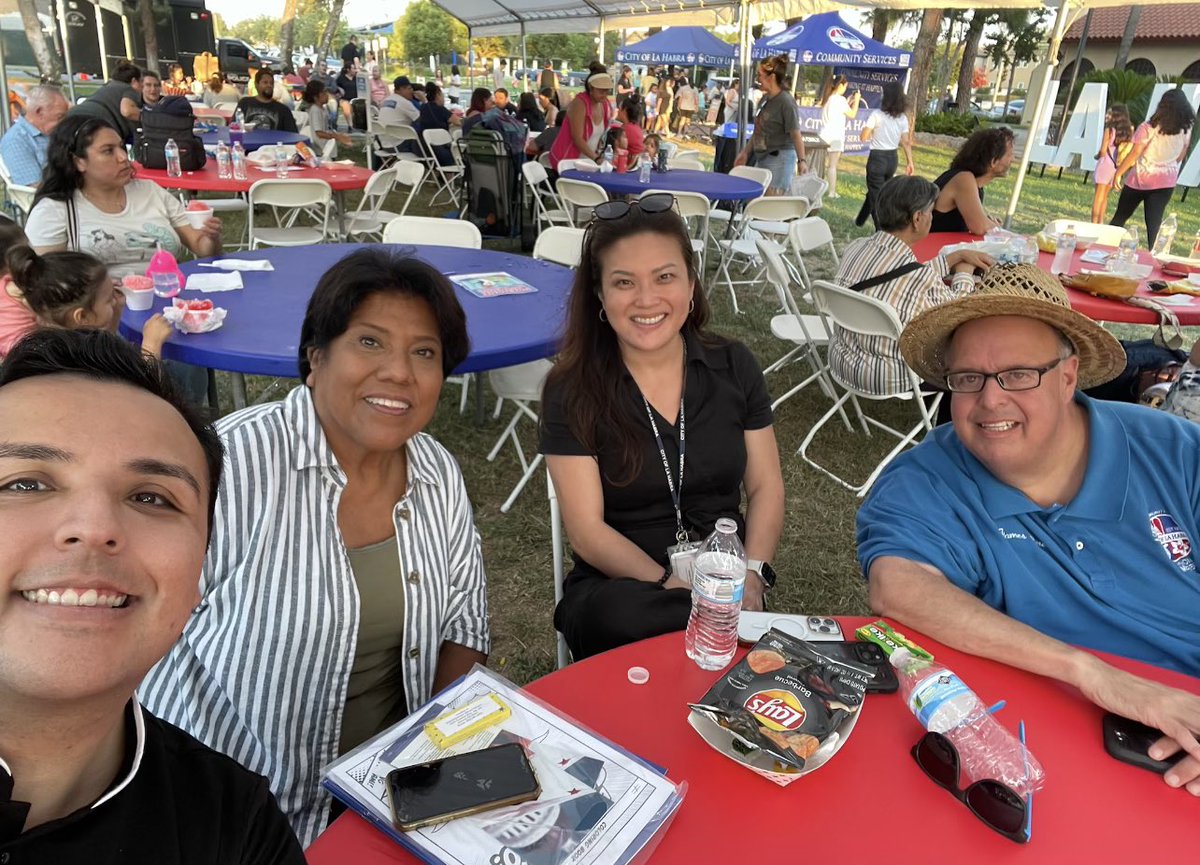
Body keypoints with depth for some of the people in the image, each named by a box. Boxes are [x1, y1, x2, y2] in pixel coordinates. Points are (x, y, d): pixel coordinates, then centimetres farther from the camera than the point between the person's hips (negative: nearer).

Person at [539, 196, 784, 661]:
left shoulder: (734, 365, 3)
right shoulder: (572, 390, -6)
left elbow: (765, 488, 6)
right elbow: (587, 530, -9)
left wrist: (752, 576, -11)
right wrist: (669, 583, -23)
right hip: (621, 586, 0)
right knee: (625, 617, -35)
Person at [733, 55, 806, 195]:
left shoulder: (786, 102, -14)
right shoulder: (765, 99, 10)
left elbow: (795, 134, -17)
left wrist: (801, 160, -23)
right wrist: (745, 152, 22)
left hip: (780, 158, -9)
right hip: (762, 157, 9)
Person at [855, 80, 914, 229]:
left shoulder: (877, 114, -13)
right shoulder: (902, 117, 1)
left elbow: (864, 137, -13)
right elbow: (906, 142, 0)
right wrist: (909, 162, 4)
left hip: (877, 158, -6)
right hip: (892, 158, 6)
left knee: (877, 196, 2)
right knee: (875, 191, 23)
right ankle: (860, 220, 40)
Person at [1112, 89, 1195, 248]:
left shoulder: (1148, 128, -17)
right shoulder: (1185, 129, -3)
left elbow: (1134, 154, -15)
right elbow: (1180, 156, 7)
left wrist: (1118, 173, -5)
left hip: (1141, 178, -3)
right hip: (1166, 181, 3)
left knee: (1120, 216, 12)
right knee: (1154, 222, 3)